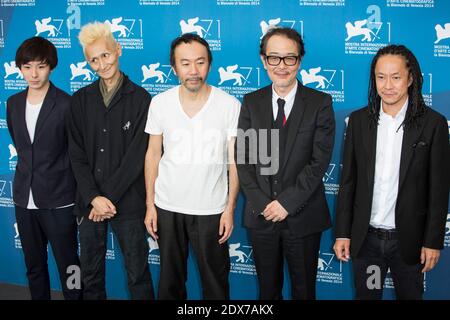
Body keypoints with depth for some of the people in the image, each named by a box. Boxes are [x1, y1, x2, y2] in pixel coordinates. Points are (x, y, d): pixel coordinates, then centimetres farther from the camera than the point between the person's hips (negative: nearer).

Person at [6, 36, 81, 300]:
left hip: (58, 201, -5)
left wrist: (81, 197, -2)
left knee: (68, 266, 4)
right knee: (34, 266, 16)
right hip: (25, 199, 5)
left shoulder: (67, 104, -11)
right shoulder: (13, 104, 6)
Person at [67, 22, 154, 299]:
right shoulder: (81, 100, 6)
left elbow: (137, 155, -9)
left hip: (128, 203, -3)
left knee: (138, 274, 7)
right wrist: (93, 197, -9)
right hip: (89, 203, 3)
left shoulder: (140, 98, -4)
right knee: (91, 274, 13)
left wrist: (110, 197, -12)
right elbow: (77, 155, 2)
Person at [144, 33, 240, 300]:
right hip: (167, 207, 2)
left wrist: (230, 208, -6)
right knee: (170, 280, 18)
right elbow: (153, 155, 3)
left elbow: (235, 161, -4)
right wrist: (150, 204, 2)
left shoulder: (230, 105, -10)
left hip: (211, 209, -2)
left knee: (216, 281, 10)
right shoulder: (160, 103, -4)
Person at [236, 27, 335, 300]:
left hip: (303, 216, -2)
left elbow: (320, 160, -12)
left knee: (304, 290, 14)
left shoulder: (320, 103, -5)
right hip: (261, 216, 2)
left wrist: (287, 202, -16)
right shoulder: (252, 102, 3)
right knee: (268, 289, 17)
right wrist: (261, 203, -12)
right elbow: (243, 158, -1)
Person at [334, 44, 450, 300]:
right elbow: (348, 181, 2)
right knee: (366, 295, 15)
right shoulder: (359, 120, 0)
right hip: (365, 238, 2)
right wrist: (342, 232, 0)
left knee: (410, 295, 15)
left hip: (409, 240, -2)